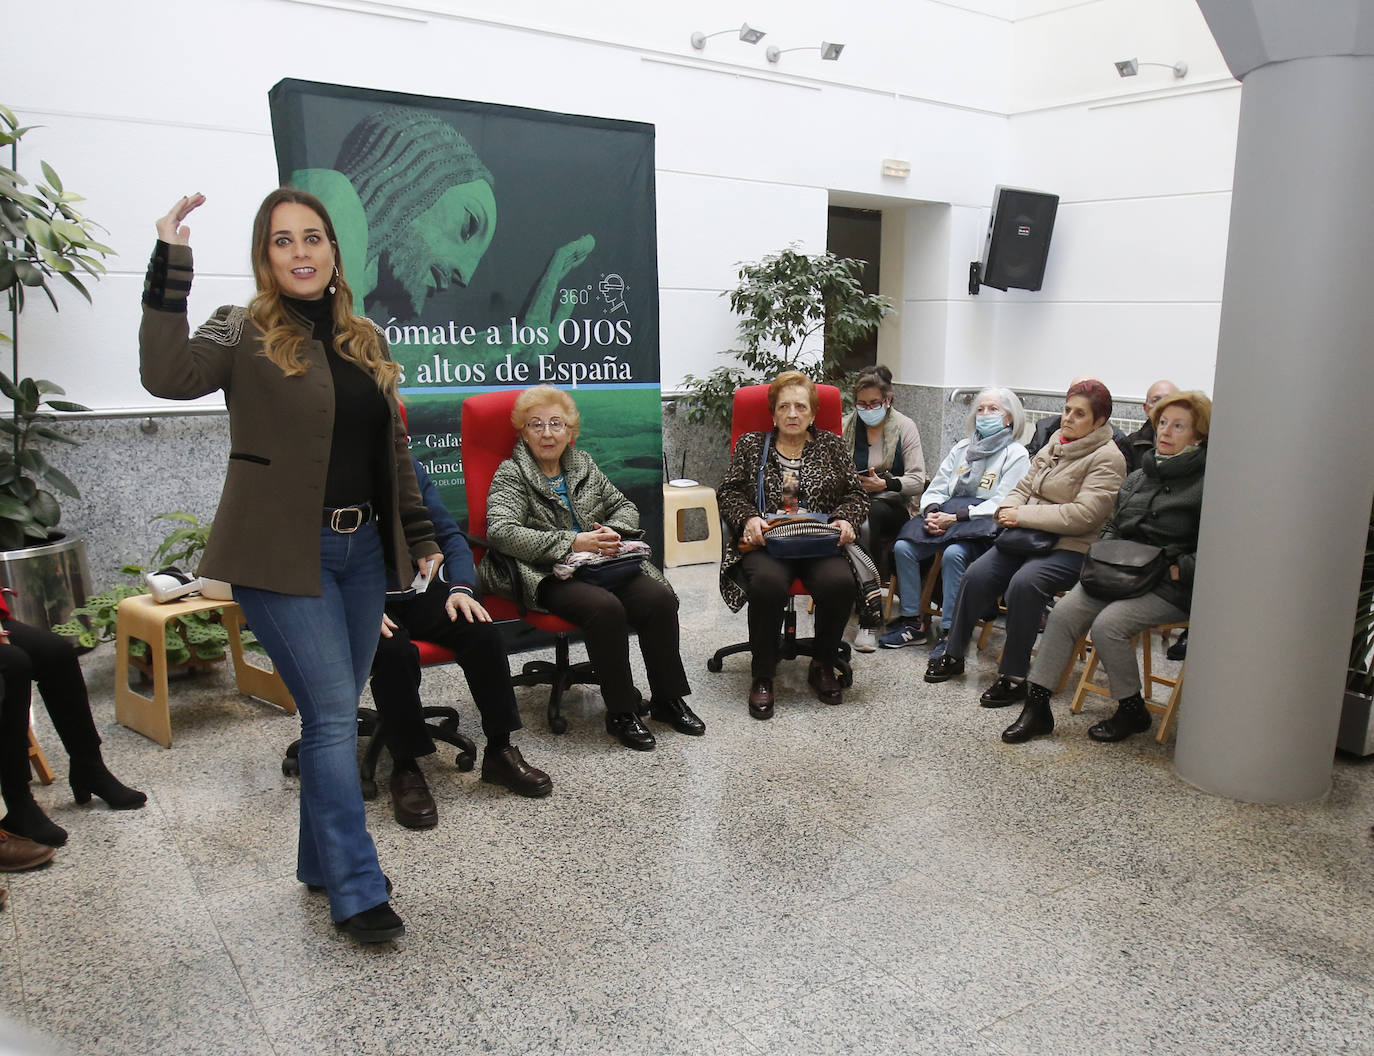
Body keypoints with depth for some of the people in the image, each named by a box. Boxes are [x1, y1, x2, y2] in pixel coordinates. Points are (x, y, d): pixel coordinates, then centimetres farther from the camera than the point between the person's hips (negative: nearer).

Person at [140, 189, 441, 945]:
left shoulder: (365, 341, 12)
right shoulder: (244, 332, -3)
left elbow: (393, 450, 17)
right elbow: (167, 375, -24)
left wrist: (418, 536, 15)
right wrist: (170, 266, -25)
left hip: (361, 549, 6)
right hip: (283, 556, -5)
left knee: (333, 713, 13)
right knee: (334, 713, -6)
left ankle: (322, 862, 30)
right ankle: (356, 890, 6)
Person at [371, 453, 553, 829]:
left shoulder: (411, 471, 8)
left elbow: (450, 536, 10)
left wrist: (461, 587, -7)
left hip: (419, 590, 5)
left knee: (482, 630, -20)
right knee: (393, 649, -34)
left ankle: (499, 750, -5)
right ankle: (404, 768, -16)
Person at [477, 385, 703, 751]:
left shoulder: (583, 464, 18)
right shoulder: (511, 474, 1)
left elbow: (625, 506, 23)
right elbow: (502, 532, -16)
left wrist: (614, 531, -3)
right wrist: (571, 542, -21)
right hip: (548, 576, -5)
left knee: (659, 597, -21)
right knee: (606, 608, -34)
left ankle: (667, 699, -5)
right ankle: (620, 712, -18)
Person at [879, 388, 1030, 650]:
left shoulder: (1016, 454, 2)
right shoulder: (962, 448, 21)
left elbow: (1002, 504, -10)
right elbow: (937, 488, 16)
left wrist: (956, 517, -18)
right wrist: (932, 513, -7)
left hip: (983, 527, -6)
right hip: (946, 518, 6)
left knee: (953, 554, -35)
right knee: (902, 547, -18)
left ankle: (950, 631, -25)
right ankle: (913, 622, -9)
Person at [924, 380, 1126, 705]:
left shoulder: (1107, 458, -8)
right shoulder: (1054, 445, 16)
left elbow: (1083, 515, -19)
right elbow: (1024, 488, 19)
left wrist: (1023, 515, -17)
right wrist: (1008, 510, -5)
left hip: (1071, 548, -7)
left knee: (1024, 583, -32)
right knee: (977, 575, -13)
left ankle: (1014, 677, -21)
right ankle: (953, 655, 3)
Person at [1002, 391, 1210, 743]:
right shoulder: (1139, 477, 16)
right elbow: (1113, 526, 24)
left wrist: (1176, 569, -19)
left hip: (1171, 587, -6)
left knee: (1108, 625, -27)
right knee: (1063, 613, -16)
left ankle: (1132, 711, -2)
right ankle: (1036, 707, -10)